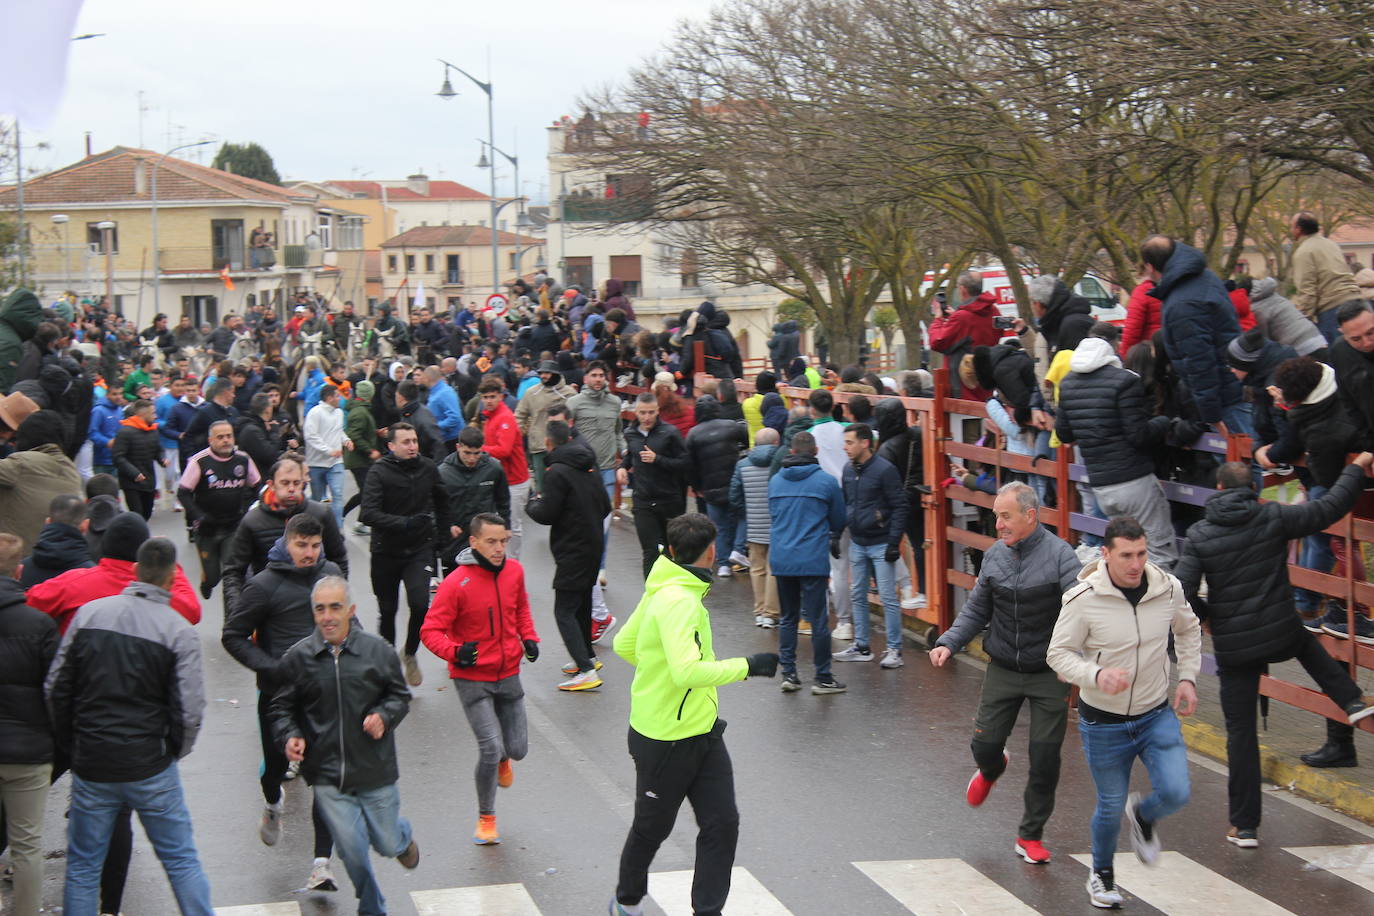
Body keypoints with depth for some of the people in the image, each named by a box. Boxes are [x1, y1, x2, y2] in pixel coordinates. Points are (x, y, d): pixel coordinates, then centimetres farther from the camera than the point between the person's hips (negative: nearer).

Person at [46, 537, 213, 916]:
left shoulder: (90, 613, -2)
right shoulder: (178, 629, -10)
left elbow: (56, 687, 2)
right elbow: (189, 710, -13)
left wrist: (71, 743, 14)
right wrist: (171, 753, 6)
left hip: (91, 768, 2)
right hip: (151, 770, -2)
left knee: (82, 865, 13)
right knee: (181, 860, 10)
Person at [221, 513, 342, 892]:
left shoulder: (330, 574, 6)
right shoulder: (265, 585, -10)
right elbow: (233, 636, -5)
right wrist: (272, 668, -15)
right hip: (278, 694, -2)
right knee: (276, 764, 14)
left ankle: (321, 862, -6)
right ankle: (273, 805, 51)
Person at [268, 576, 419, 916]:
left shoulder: (377, 650, -5)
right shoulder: (298, 657, -5)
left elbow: (399, 696, 8)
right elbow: (280, 708, 6)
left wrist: (384, 716, -13)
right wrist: (289, 737, -13)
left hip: (376, 771, 1)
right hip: (328, 776, 0)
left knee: (387, 843, 13)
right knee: (352, 851, 1)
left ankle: (403, 837, 53)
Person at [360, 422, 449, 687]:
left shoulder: (428, 468, -1)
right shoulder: (379, 472, -14)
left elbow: (441, 501, 19)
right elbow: (368, 514, -26)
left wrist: (441, 532, 15)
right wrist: (405, 523, -35)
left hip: (420, 549, 2)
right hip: (386, 552, -1)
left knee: (420, 604, -17)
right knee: (387, 611, 11)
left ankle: (409, 652, 10)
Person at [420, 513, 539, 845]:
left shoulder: (514, 571, -1)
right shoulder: (456, 584, -17)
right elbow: (431, 630, -14)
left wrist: (529, 637, 3)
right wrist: (455, 652, -31)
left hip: (508, 675, 5)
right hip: (472, 680, -5)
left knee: (517, 749, 7)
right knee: (490, 749, -12)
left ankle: (502, 759, 47)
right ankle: (486, 818, 12)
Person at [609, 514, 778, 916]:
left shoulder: (663, 589, 3)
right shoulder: (678, 601, -26)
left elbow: (624, 644, 14)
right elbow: (688, 672, -36)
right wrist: (747, 666, -28)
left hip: (703, 732, 8)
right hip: (665, 742, -8)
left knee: (722, 823, 3)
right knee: (651, 829, 13)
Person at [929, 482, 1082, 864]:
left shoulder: (1060, 556, -14)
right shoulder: (994, 556, 2)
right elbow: (977, 610, 13)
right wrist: (949, 642, -3)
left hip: (1049, 673, -3)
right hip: (1003, 670, 4)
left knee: (1045, 758, 0)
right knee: (985, 743, 3)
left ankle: (1030, 835, 18)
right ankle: (991, 770, 42)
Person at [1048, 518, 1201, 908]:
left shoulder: (1168, 588, -9)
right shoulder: (1083, 599, -21)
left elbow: (1188, 630, 12)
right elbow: (1058, 654, -14)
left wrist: (1188, 677, 3)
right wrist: (1097, 675, -31)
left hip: (1157, 715, 2)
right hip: (1104, 721, -2)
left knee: (1176, 793, -13)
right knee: (1111, 806, 10)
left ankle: (1142, 815, 26)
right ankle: (1102, 874, 40)